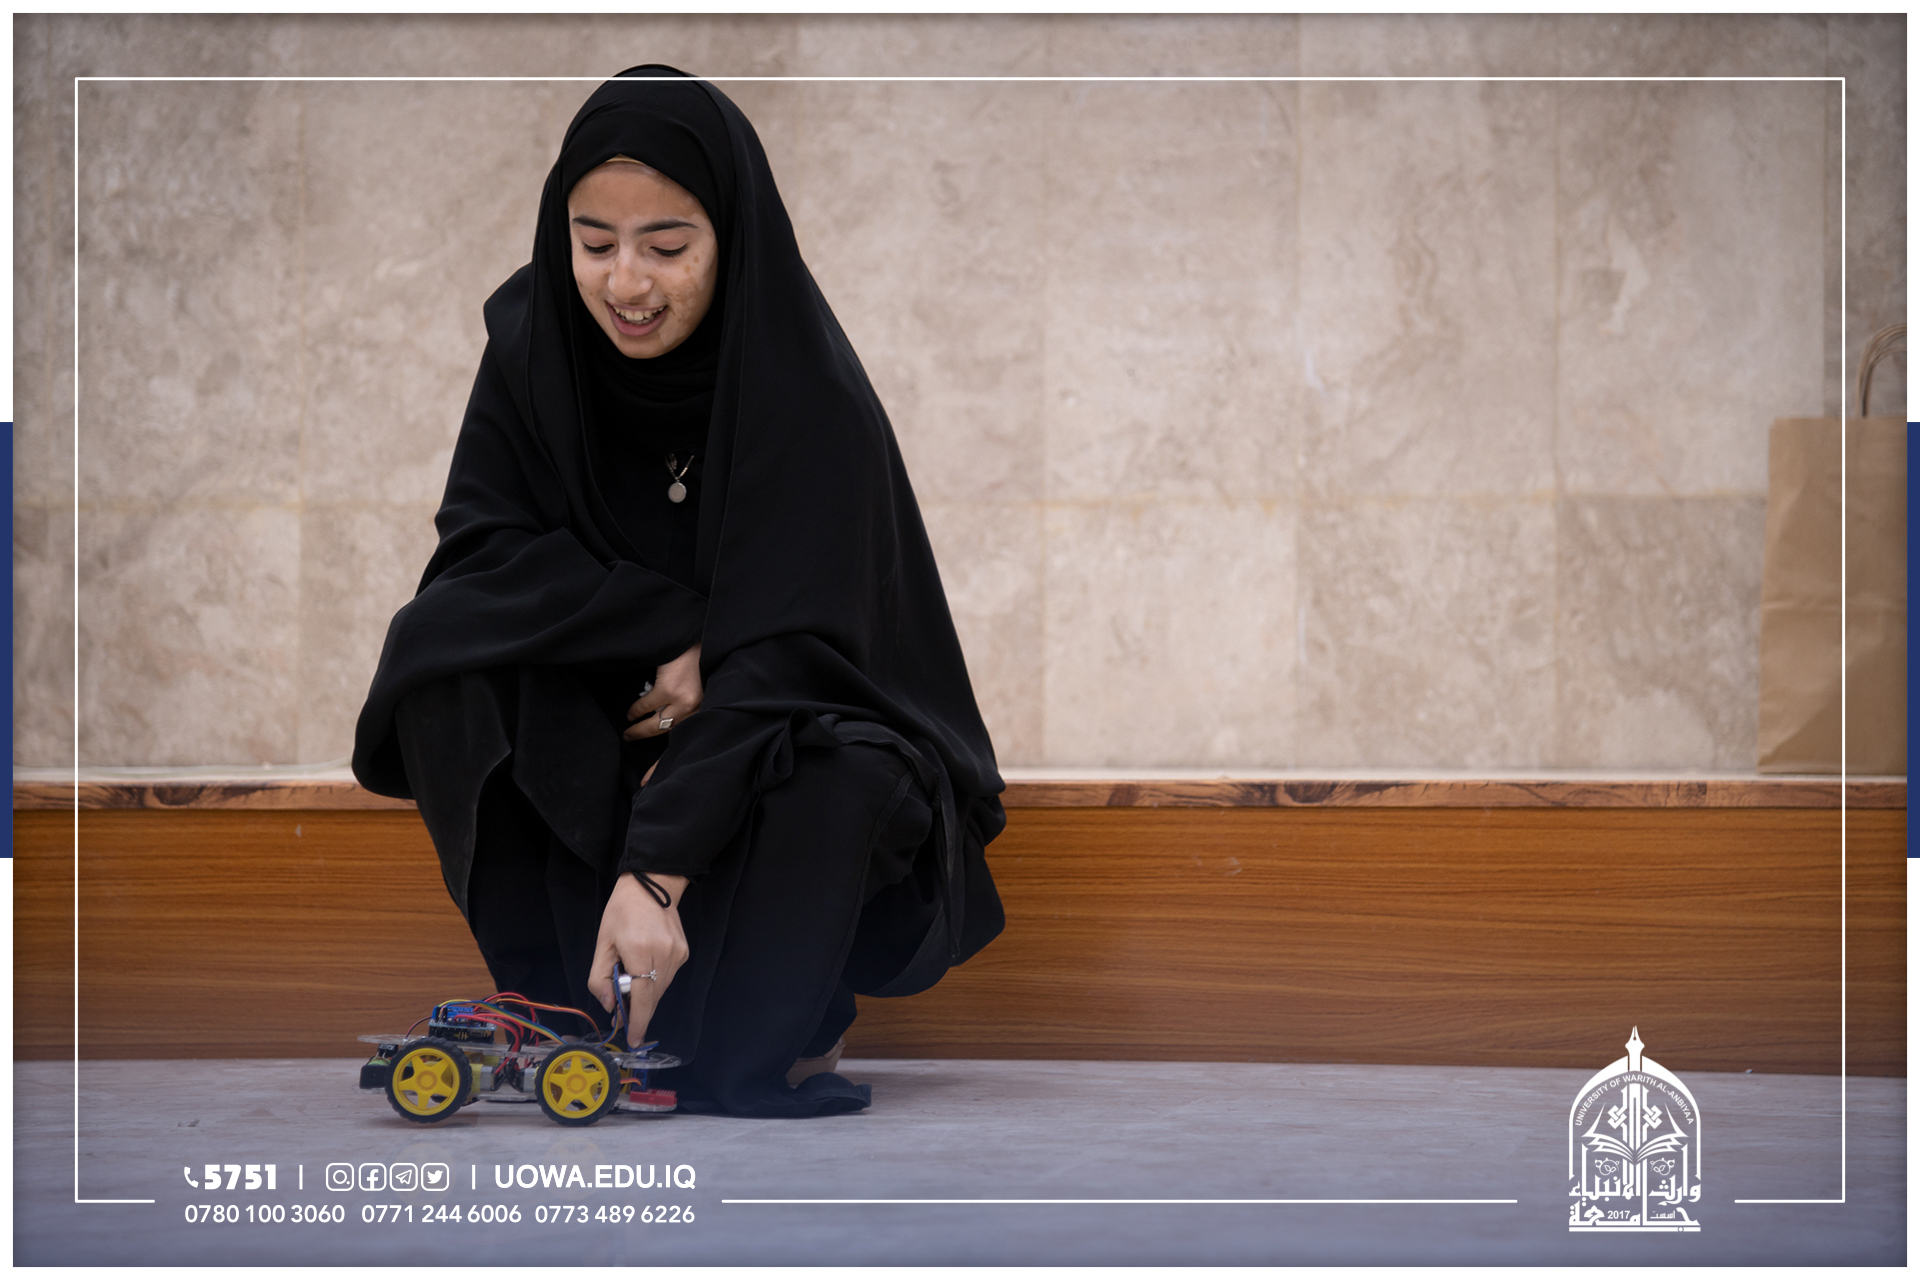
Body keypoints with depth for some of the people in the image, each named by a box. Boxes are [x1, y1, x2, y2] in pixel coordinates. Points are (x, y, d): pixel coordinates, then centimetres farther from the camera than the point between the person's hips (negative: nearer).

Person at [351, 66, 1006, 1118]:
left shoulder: (813, 396, -24)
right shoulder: (532, 340, -10)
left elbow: (776, 651, -31)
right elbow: (480, 545, -12)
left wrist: (656, 870, -41)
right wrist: (672, 632, -26)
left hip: (791, 720, -4)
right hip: (607, 725, 4)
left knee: (826, 787, -37)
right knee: (438, 650, -25)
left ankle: (759, 1043, -10)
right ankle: (576, 1002, -14)